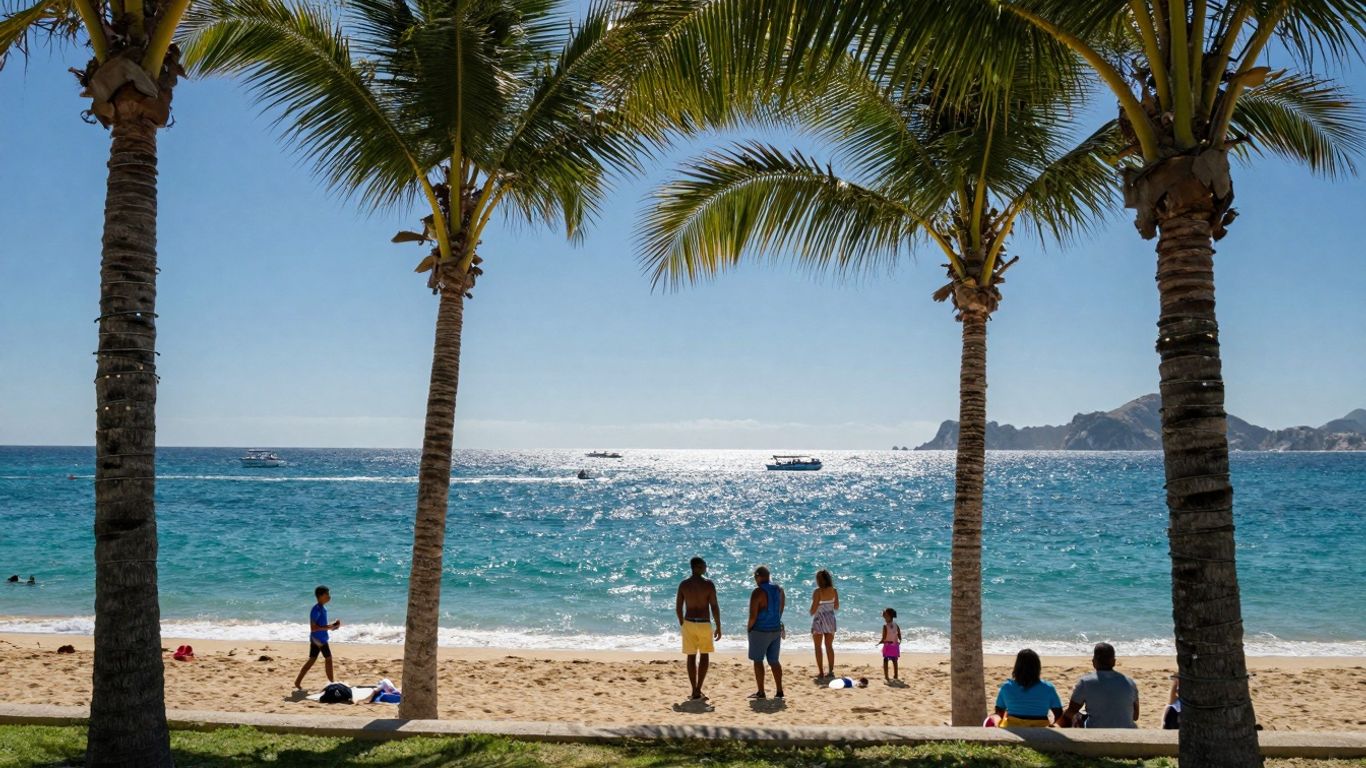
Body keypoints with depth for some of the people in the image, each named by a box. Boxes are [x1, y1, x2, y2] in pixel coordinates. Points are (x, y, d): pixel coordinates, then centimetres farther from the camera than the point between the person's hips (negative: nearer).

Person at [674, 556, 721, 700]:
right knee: (704, 656, 13)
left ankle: (695, 691, 12)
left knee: (691, 657, 10)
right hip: (704, 624, -2)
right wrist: (718, 627, -3)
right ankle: (698, 689, 4)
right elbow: (714, 607, -11)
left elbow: (678, 608, 2)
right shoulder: (708, 584, -10)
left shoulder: (683, 584, 0)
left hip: (688, 623, 2)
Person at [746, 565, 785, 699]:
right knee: (774, 661, 15)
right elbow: (781, 611, 11)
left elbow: (753, 616, -19)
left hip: (760, 631, -6)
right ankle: (779, 691, 14)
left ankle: (761, 692, 6)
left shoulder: (757, 592, -18)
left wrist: (749, 627, -1)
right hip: (776, 629, 6)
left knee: (758, 661, 5)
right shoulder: (779, 590, 3)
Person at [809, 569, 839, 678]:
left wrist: (811, 613, 5)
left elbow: (814, 608, -16)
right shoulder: (833, 591, -2)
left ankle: (821, 672, 4)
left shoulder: (818, 592, -16)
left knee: (818, 647, 6)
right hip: (830, 619, 5)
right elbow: (836, 607, 4)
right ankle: (831, 671, 15)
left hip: (819, 620, -5)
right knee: (829, 646, 15)